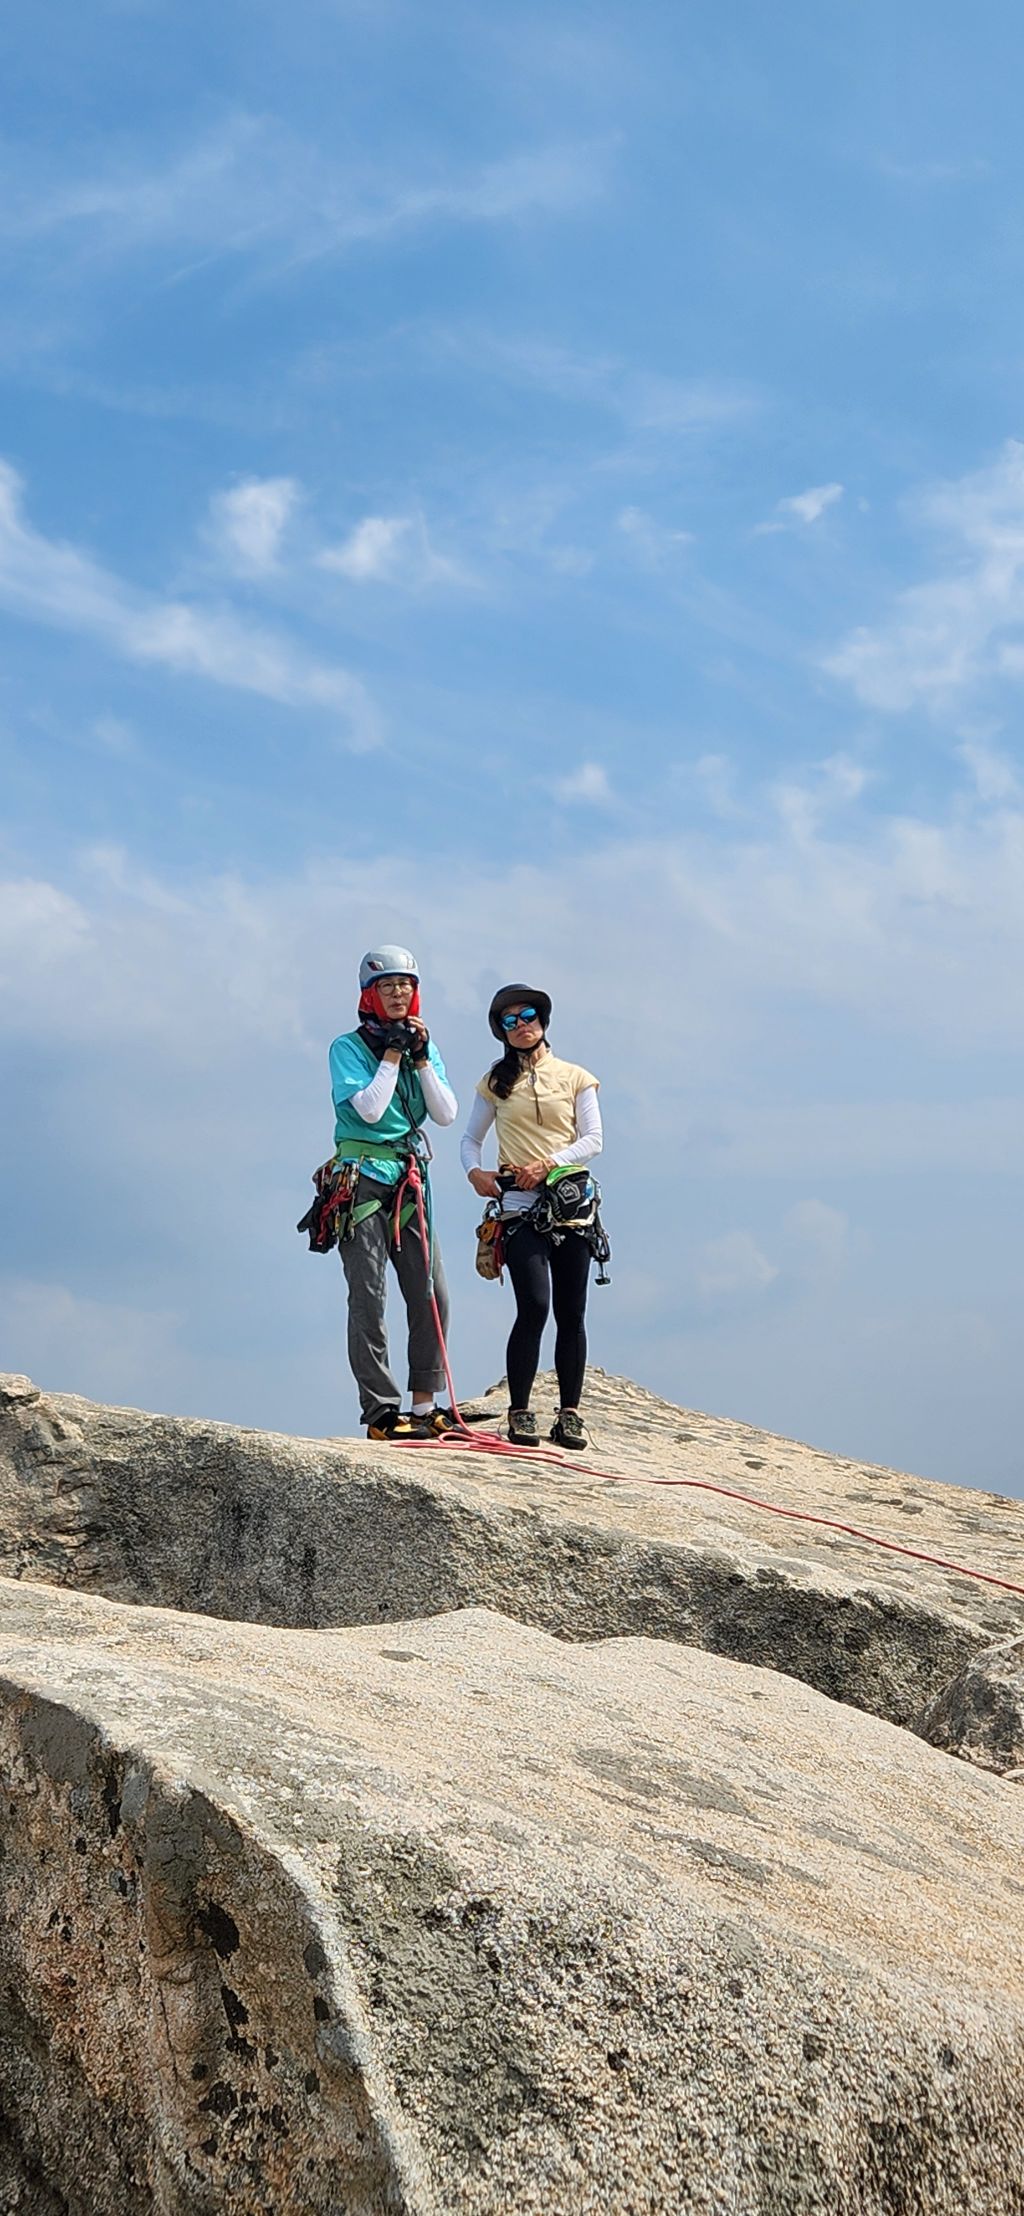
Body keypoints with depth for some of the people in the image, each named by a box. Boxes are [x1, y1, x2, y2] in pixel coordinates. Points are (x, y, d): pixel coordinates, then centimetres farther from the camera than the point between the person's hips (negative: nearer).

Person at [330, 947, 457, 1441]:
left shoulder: (423, 1044, 13)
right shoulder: (349, 1047, -2)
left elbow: (447, 1114, 3)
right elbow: (368, 1108, -15)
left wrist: (421, 1057, -5)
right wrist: (392, 1054, -10)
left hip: (411, 1178, 5)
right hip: (363, 1179, -5)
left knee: (431, 1296, 1)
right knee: (370, 1300, -6)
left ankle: (425, 1405, 10)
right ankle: (380, 1413, -5)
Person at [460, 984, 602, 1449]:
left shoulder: (576, 1077, 9)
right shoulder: (496, 1082, 11)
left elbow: (593, 1139, 2)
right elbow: (470, 1139, 15)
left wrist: (549, 1164, -12)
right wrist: (475, 1172, -7)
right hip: (519, 1207, -1)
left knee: (571, 1313, 1)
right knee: (534, 1306, -15)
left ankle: (569, 1414, 8)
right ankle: (520, 1412, -7)